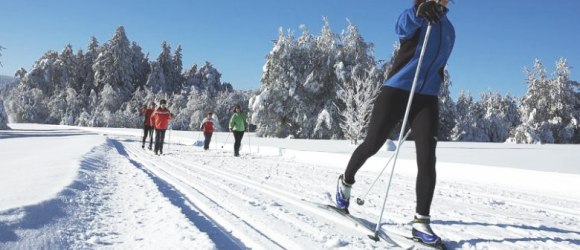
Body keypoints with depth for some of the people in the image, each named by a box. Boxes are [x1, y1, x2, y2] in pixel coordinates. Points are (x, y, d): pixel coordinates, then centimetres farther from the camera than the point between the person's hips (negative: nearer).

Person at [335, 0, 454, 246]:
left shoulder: (449, 29, 19)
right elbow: (403, 26, -28)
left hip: (427, 97, 5)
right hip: (398, 89, -4)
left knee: (427, 160, -9)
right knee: (372, 145, 0)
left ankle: (421, 223, -6)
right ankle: (346, 181, 28)